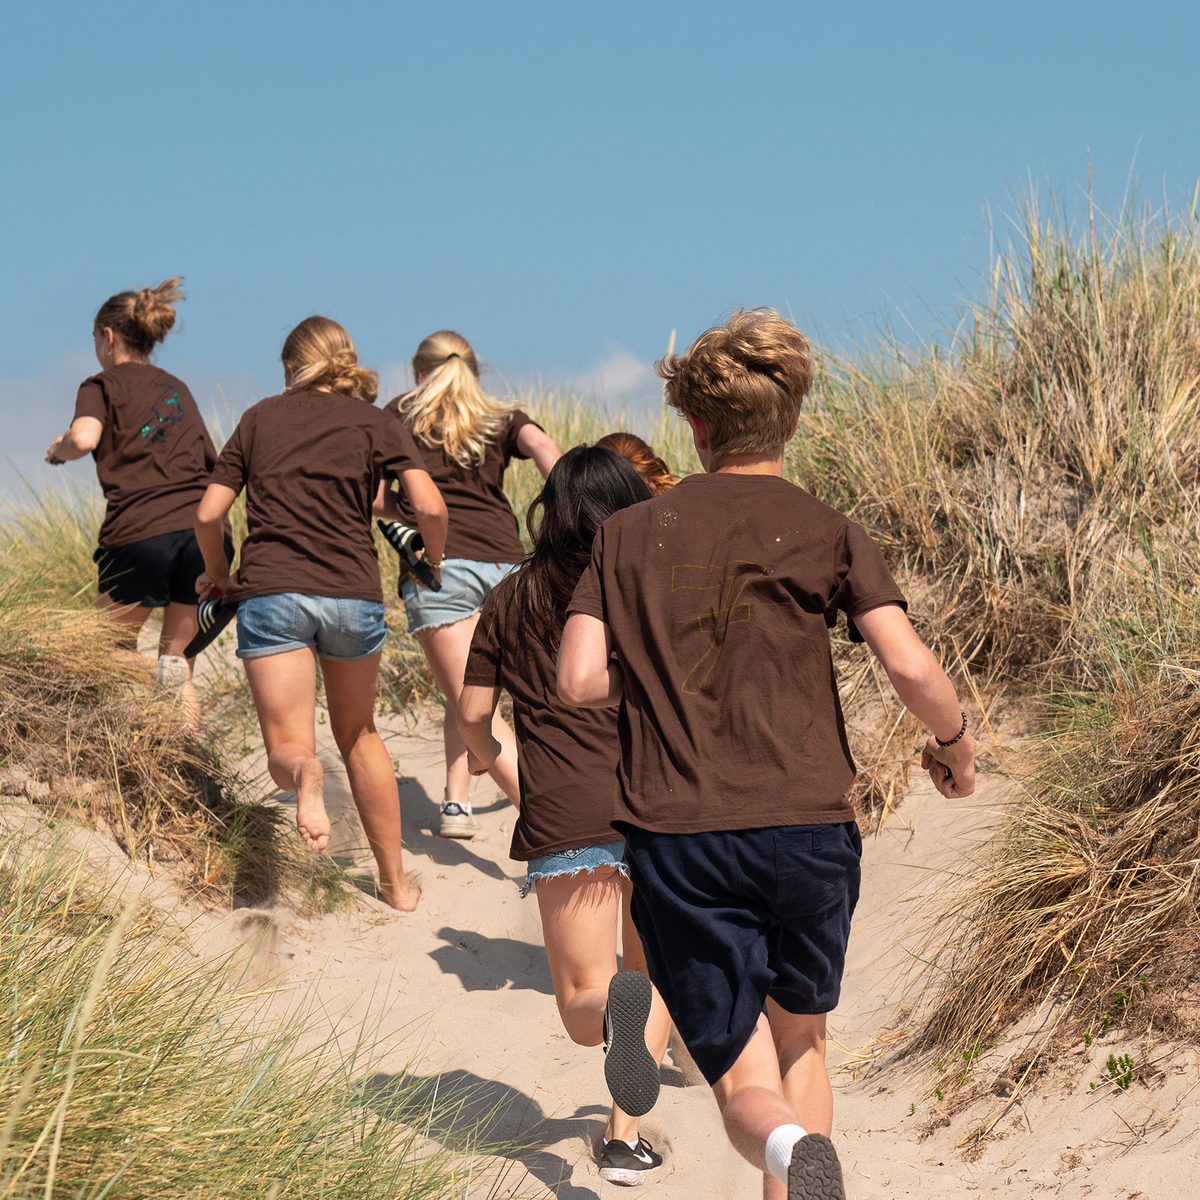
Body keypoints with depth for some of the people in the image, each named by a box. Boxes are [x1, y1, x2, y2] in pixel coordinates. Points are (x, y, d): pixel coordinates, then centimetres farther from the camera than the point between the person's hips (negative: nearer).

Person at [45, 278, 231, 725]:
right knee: (179, 665, 10)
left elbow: (85, 438, -13)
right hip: (204, 530, 5)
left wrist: (57, 450, 7)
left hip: (140, 536, -5)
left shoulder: (103, 385, 7)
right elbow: (210, 461, 20)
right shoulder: (178, 389, 23)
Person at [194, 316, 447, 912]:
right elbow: (430, 507, -5)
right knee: (359, 734, 22)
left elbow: (208, 514, 9)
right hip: (352, 592, 1)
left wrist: (217, 574, 27)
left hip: (270, 591, -1)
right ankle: (395, 880, 24)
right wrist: (433, 560, 16)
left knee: (285, 749, 0)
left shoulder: (260, 417, 13)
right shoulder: (373, 422, 9)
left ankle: (302, 771, -38)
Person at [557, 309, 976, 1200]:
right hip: (807, 826, 0)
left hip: (675, 840, 0)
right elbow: (911, 667, -8)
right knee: (800, 1044, 24)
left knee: (747, 1084, 1)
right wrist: (956, 743, 12)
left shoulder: (631, 535, 9)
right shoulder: (827, 534, 4)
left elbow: (580, 681, -1)